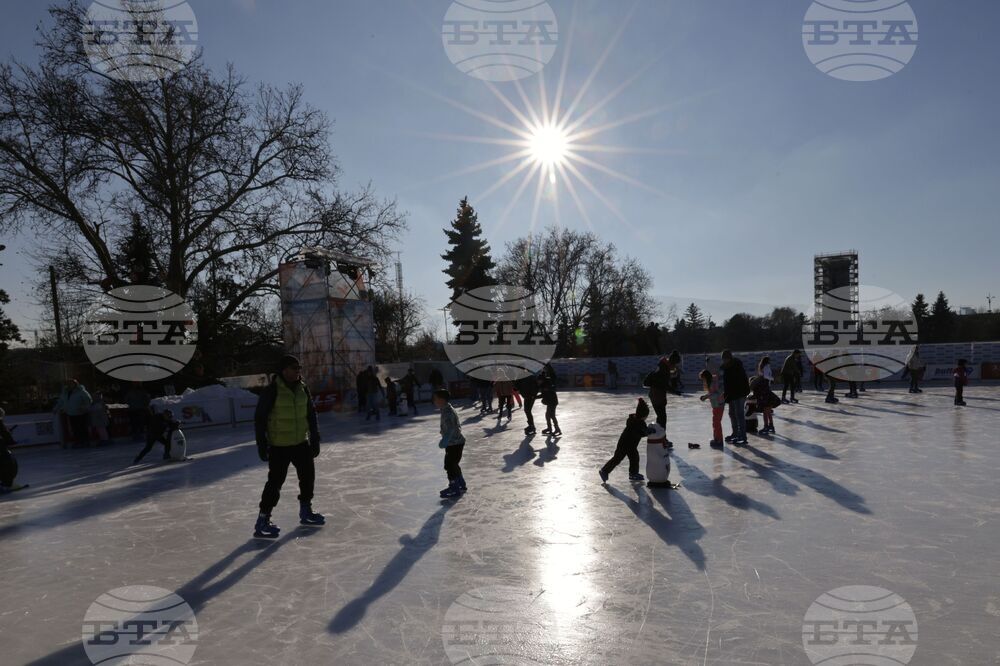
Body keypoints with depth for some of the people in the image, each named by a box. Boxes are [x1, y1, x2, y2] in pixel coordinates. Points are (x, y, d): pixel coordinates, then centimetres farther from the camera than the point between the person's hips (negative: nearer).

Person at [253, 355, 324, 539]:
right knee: (275, 482, -6)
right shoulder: (271, 391, -16)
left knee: (308, 475, 13)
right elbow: (260, 418, -12)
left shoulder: (303, 388, 2)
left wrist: (315, 438, 9)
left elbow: (311, 414, 10)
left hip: (301, 443, 6)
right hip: (279, 446, -6)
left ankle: (305, 511, 32)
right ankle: (262, 521, 7)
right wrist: (262, 444, -13)